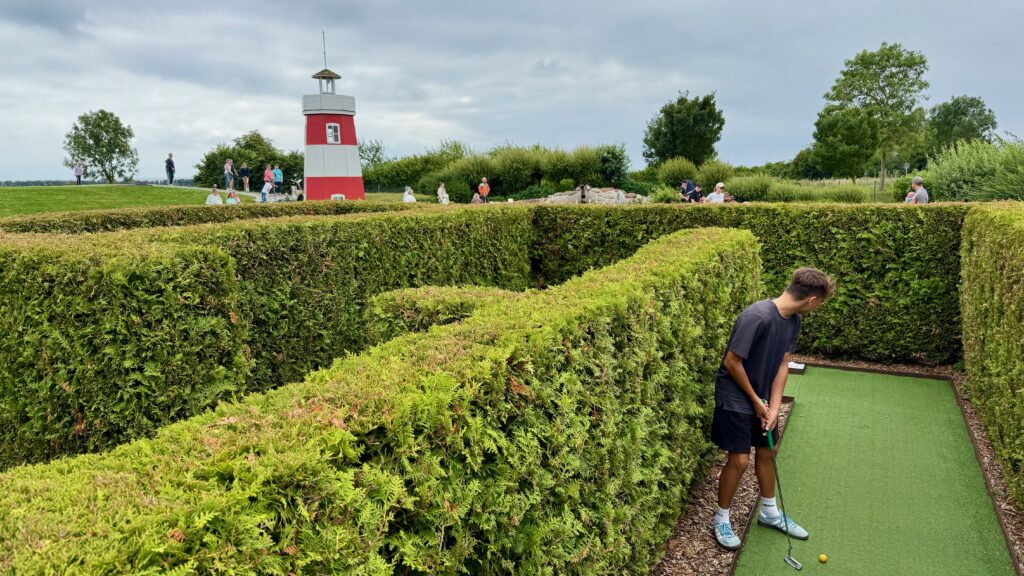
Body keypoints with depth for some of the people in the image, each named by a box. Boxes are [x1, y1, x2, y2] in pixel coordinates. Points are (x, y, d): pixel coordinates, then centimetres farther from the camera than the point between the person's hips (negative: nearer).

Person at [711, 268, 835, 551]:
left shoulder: (794, 320, -4)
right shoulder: (757, 317, -30)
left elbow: (782, 364, 2)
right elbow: (732, 362, -24)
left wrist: (774, 407, -5)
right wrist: (755, 400, -13)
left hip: (761, 397, 8)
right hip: (735, 398, -8)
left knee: (767, 451, 18)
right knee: (740, 460, -4)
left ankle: (770, 512, 38)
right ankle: (721, 519, 16)